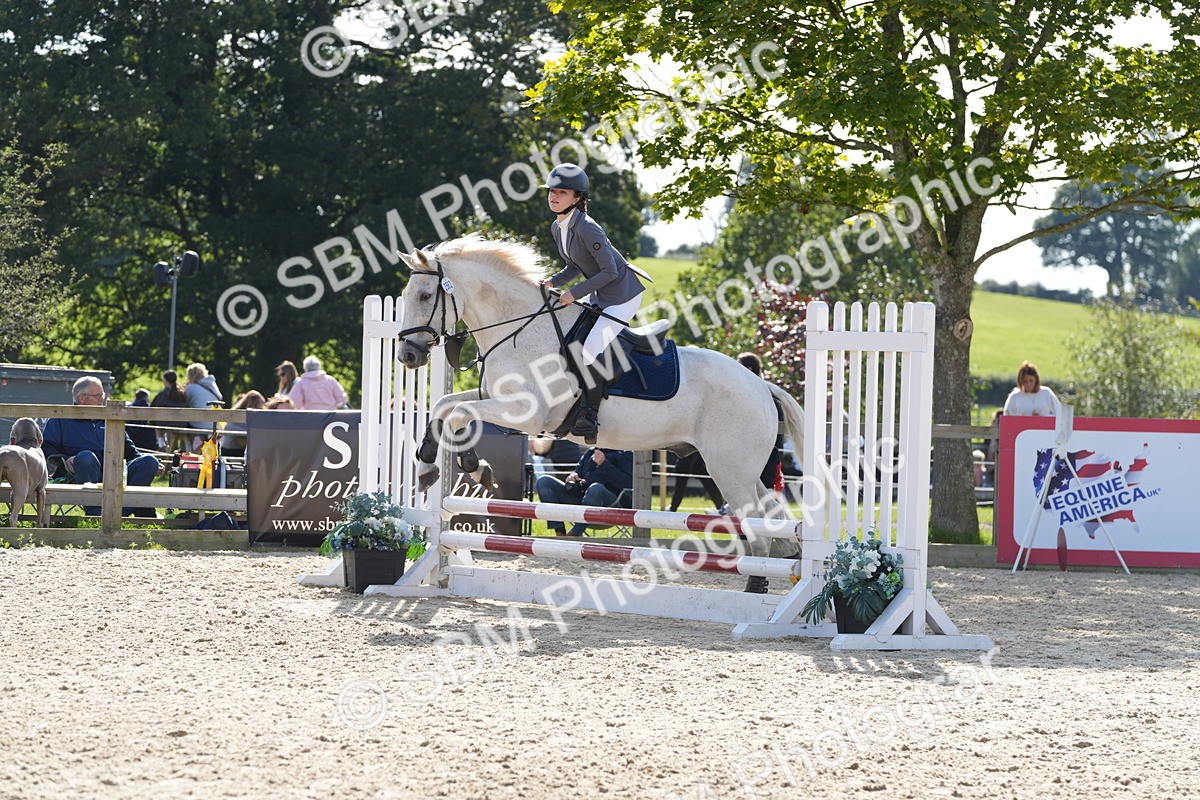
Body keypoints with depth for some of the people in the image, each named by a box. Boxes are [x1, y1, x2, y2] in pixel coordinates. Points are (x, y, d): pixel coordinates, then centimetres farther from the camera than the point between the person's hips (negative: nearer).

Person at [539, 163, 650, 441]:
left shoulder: (586, 229, -25)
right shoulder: (557, 228, 4)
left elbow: (609, 271, -23)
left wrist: (575, 293, -22)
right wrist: (552, 282, -3)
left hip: (624, 294, -10)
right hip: (599, 295, 10)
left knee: (590, 349, -21)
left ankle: (590, 416, -9)